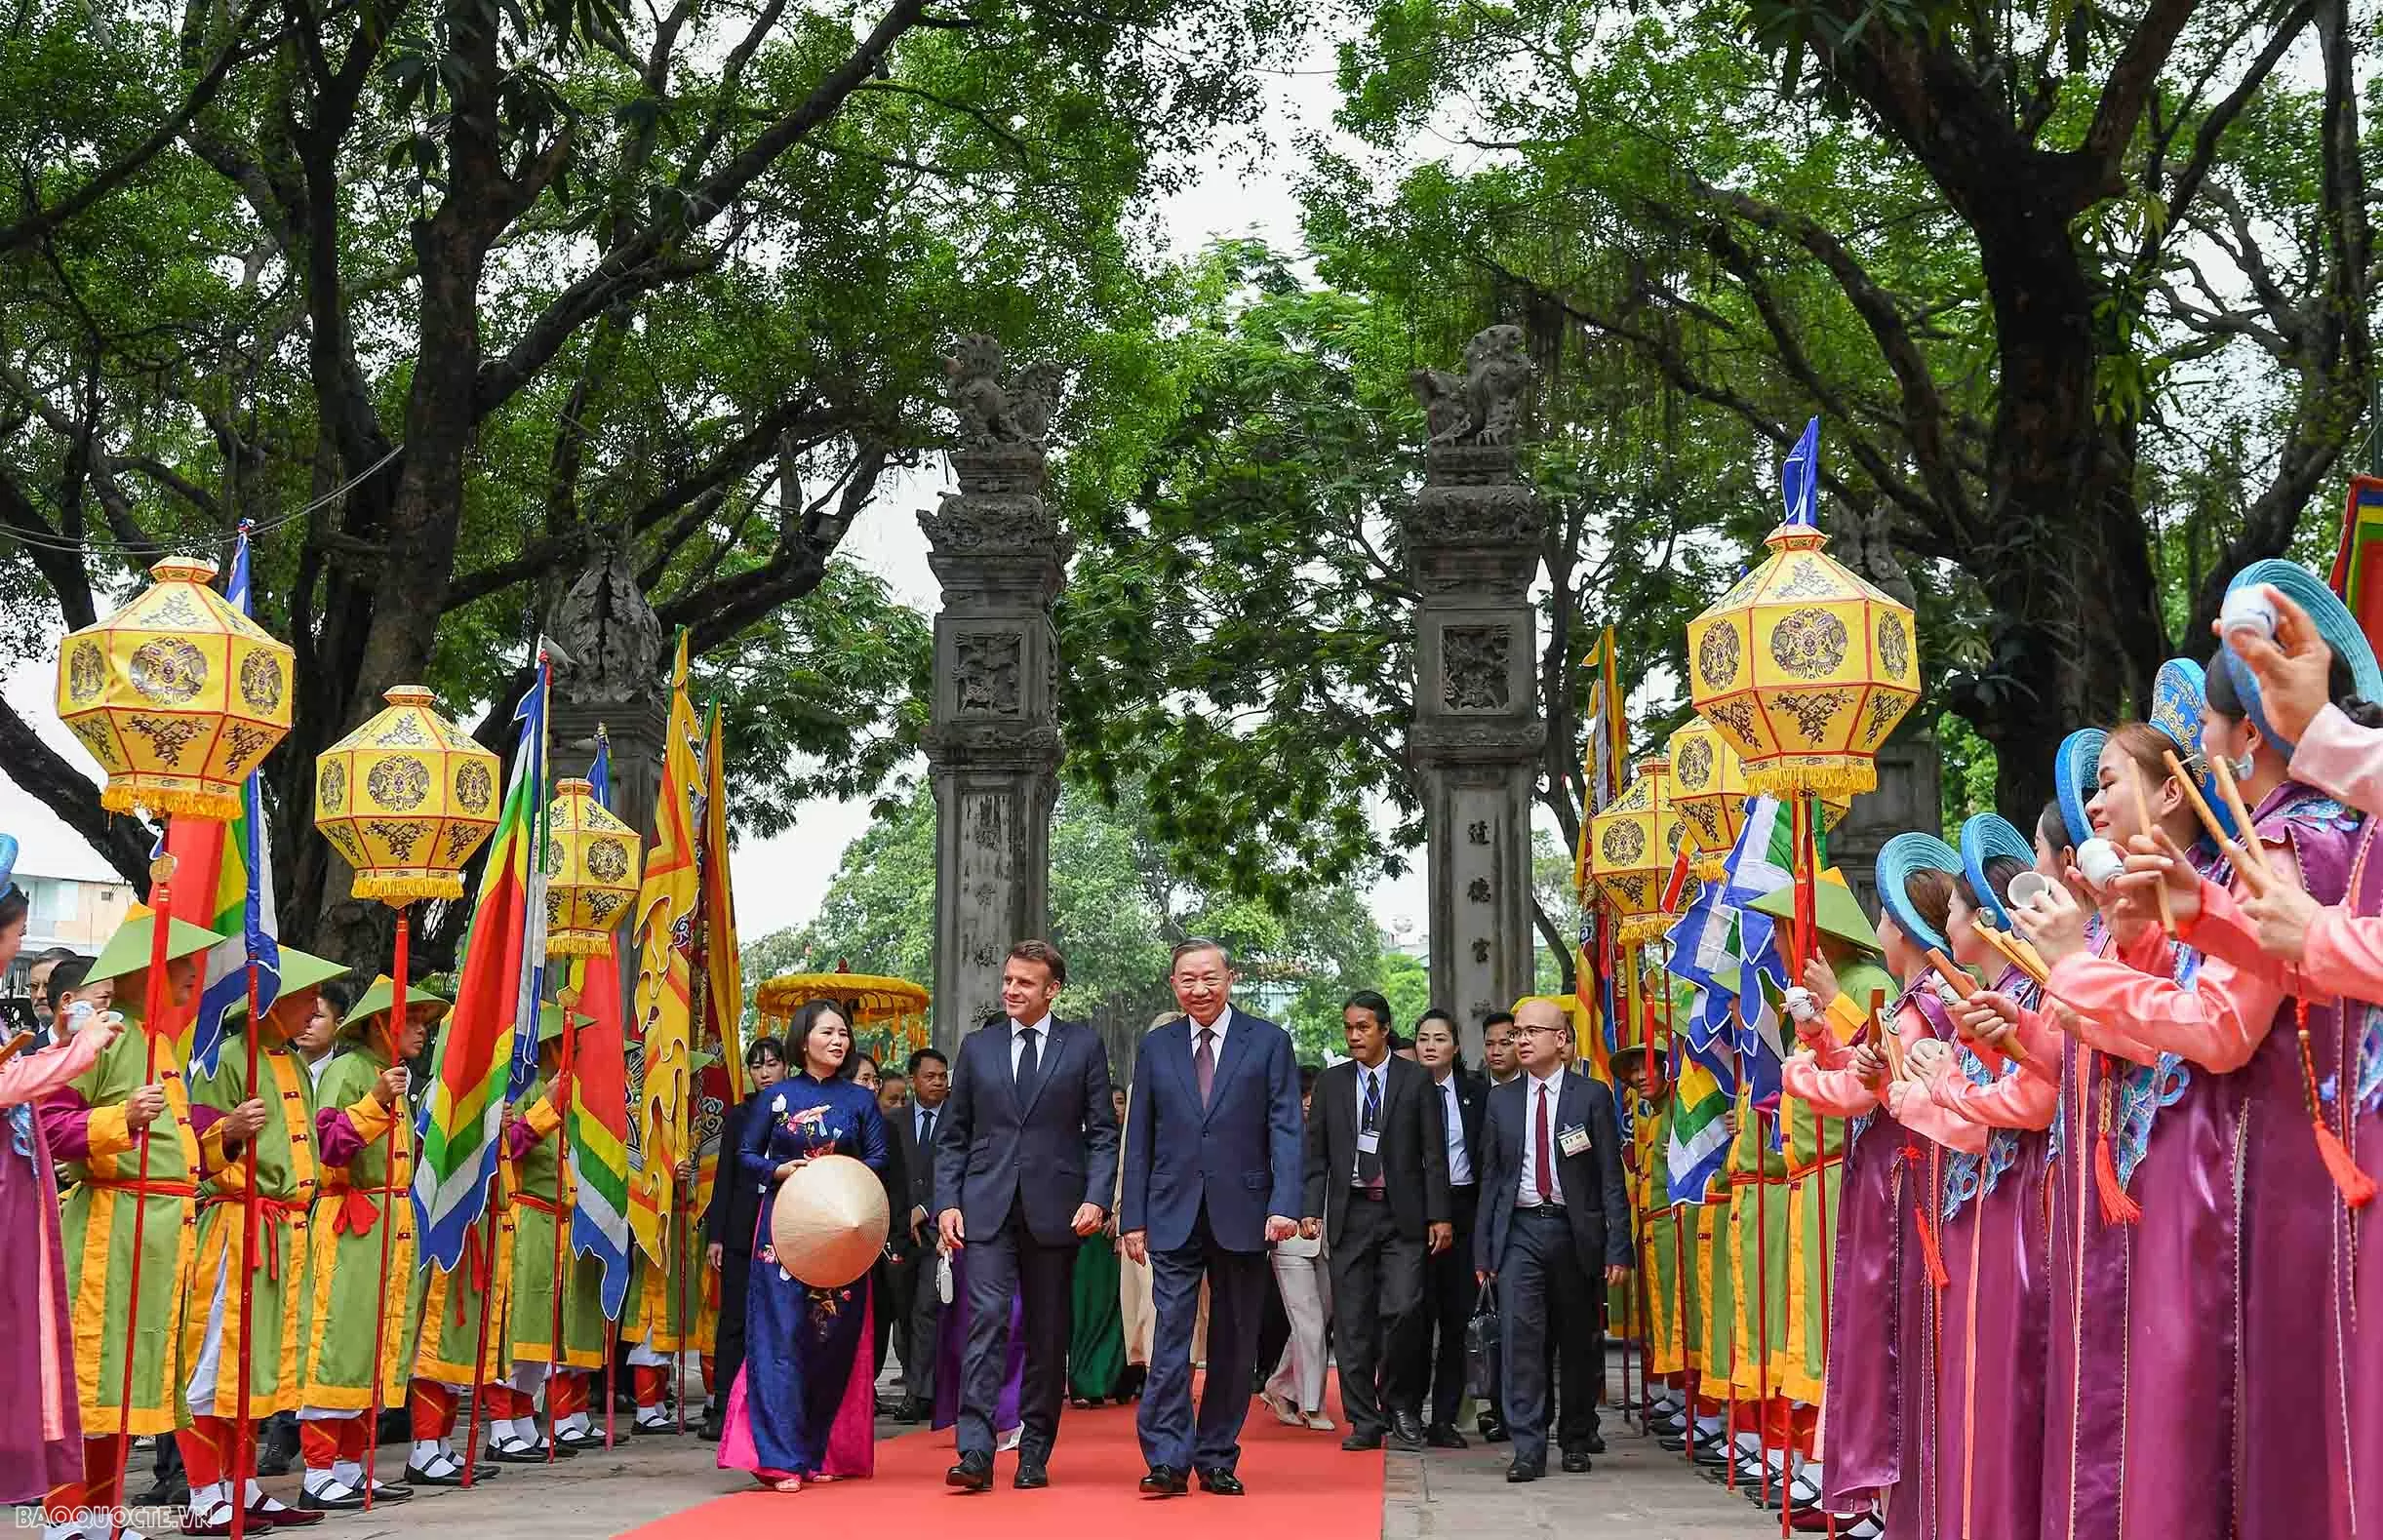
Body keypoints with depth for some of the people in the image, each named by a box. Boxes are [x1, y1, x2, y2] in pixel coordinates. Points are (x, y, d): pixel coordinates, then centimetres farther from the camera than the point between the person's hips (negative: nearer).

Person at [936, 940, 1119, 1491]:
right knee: (986, 1320, -13)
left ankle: (1035, 1452, 15)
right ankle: (975, 1451, -18)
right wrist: (947, 1202, 0)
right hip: (987, 1208, 0)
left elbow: (1103, 1132, 4)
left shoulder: (1083, 1044, 6)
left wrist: (1096, 1197, -9)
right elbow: (952, 1135, 12)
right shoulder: (977, 1047, 11)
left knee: (1048, 1333, 6)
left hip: (1055, 1210, 0)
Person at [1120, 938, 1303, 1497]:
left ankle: (1216, 1459, 16)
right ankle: (1167, 1460, -7)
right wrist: (1133, 1218, 4)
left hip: (1242, 1214, -1)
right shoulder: (1155, 1047, 9)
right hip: (1173, 1215, 1)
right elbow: (1140, 1139, 10)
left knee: (1234, 1345, 6)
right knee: (1171, 1334, -7)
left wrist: (1283, 1205, -14)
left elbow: (1285, 1129, -3)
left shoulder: (1269, 1042, 3)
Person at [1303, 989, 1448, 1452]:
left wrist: (1438, 1216, -4)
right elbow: (1316, 1154, 9)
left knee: (1402, 1309, -13)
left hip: (1402, 1214, -2)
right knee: (1352, 1320, 2)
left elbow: (1433, 1153, 2)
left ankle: (1400, 1405, 7)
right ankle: (1364, 1420, 10)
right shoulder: (1330, 1083, 10)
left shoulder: (1417, 1080, 4)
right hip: (1350, 1214, 2)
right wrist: (1310, 1210, -1)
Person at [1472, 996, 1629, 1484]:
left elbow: (1611, 1179, -1)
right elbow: (1490, 1177, 11)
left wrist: (1618, 1248, -7)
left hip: (1576, 1230, -1)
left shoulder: (1590, 1097, 1)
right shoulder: (1501, 1100, 9)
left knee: (1580, 1341, 8)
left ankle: (1574, 1440, 25)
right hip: (1520, 1229, 1)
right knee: (1521, 1334, -11)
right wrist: (1483, 1248, 5)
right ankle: (1528, 1448, -9)